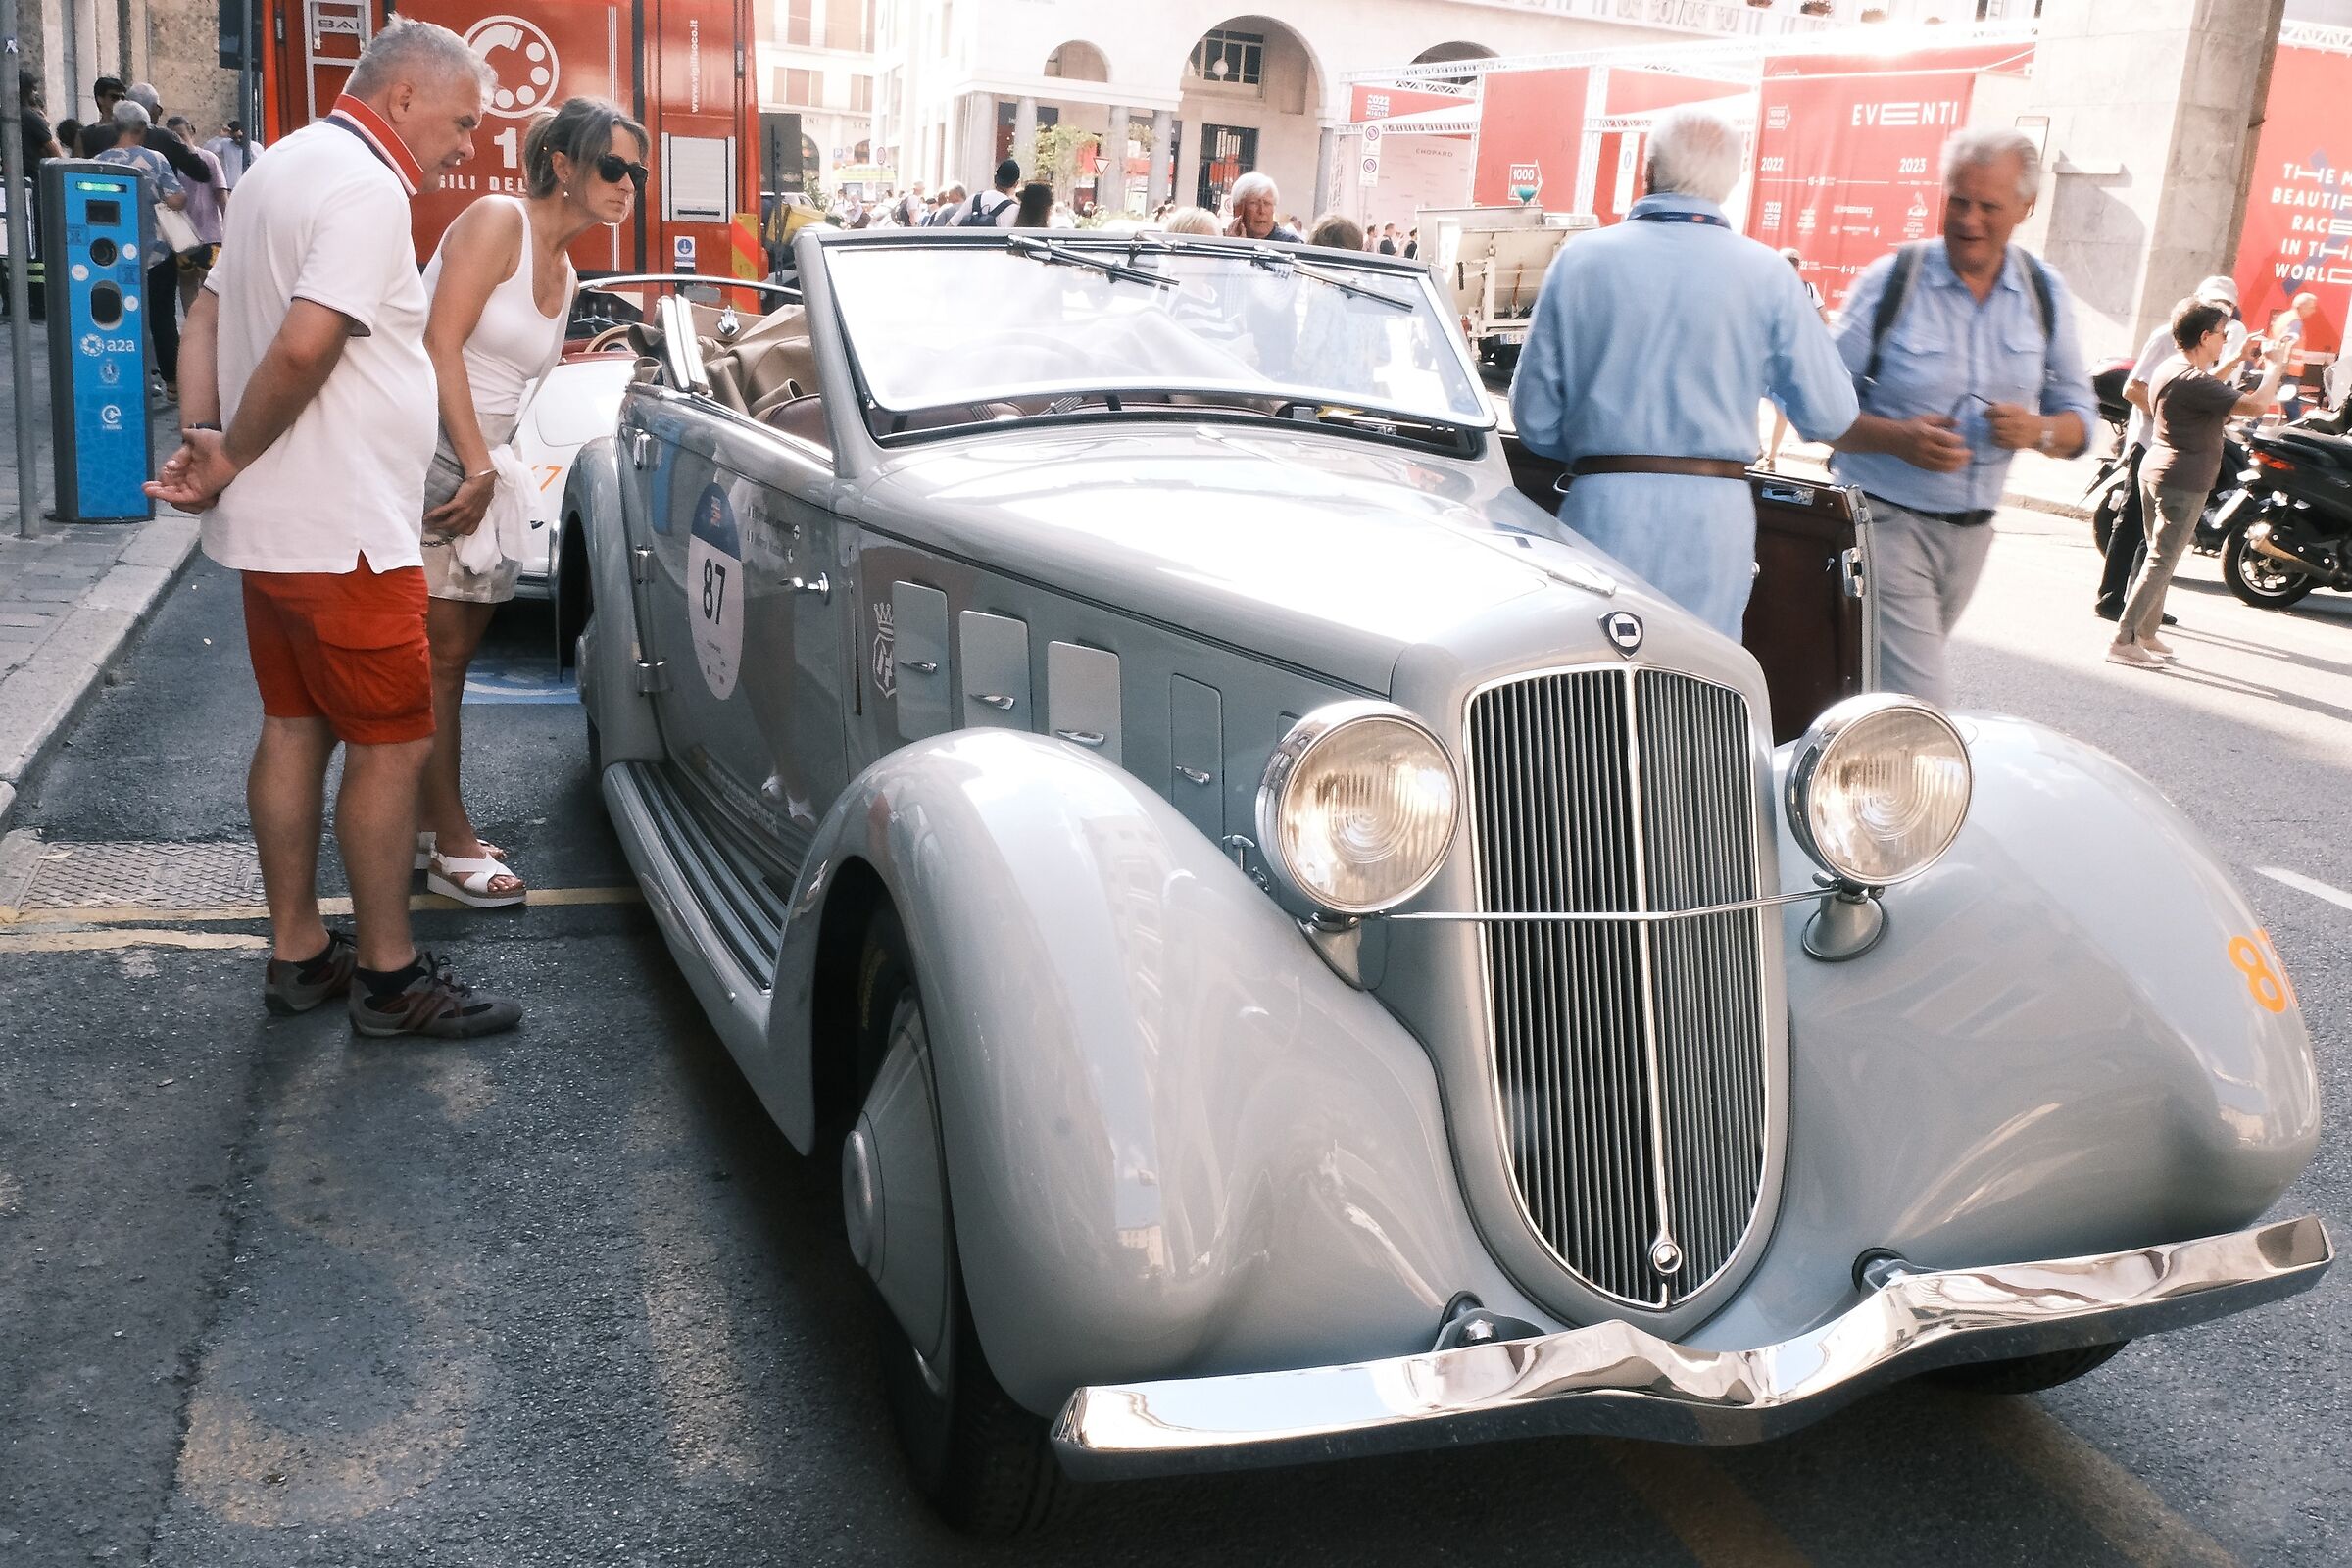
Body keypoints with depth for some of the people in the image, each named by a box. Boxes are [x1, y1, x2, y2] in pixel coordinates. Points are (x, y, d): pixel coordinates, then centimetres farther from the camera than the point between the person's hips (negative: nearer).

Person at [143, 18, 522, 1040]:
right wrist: (231, 459, -13)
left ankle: (296, 952, 24)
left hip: (274, 527, 10)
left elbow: (209, 313, 16)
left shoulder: (283, 167, 16)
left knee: (294, 728, 14)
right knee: (393, 746, -2)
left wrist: (199, 437, 3)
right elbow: (305, 347, -27)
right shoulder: (366, 187, -17)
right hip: (343, 533, -10)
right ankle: (388, 977, 7)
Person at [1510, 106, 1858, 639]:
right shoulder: (1766, 274, -1)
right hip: (1714, 515, 0)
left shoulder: (1581, 260, 2)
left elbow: (1535, 419, 4)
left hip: (1603, 510, 1)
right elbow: (1831, 417, 1)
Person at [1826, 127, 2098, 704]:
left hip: (1971, 529, 5)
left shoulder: (2045, 294, 5)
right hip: (1886, 521, -5)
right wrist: (1899, 437, -27)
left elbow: (2079, 417, 9)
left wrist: (2039, 431, -15)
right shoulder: (1890, 281, -8)